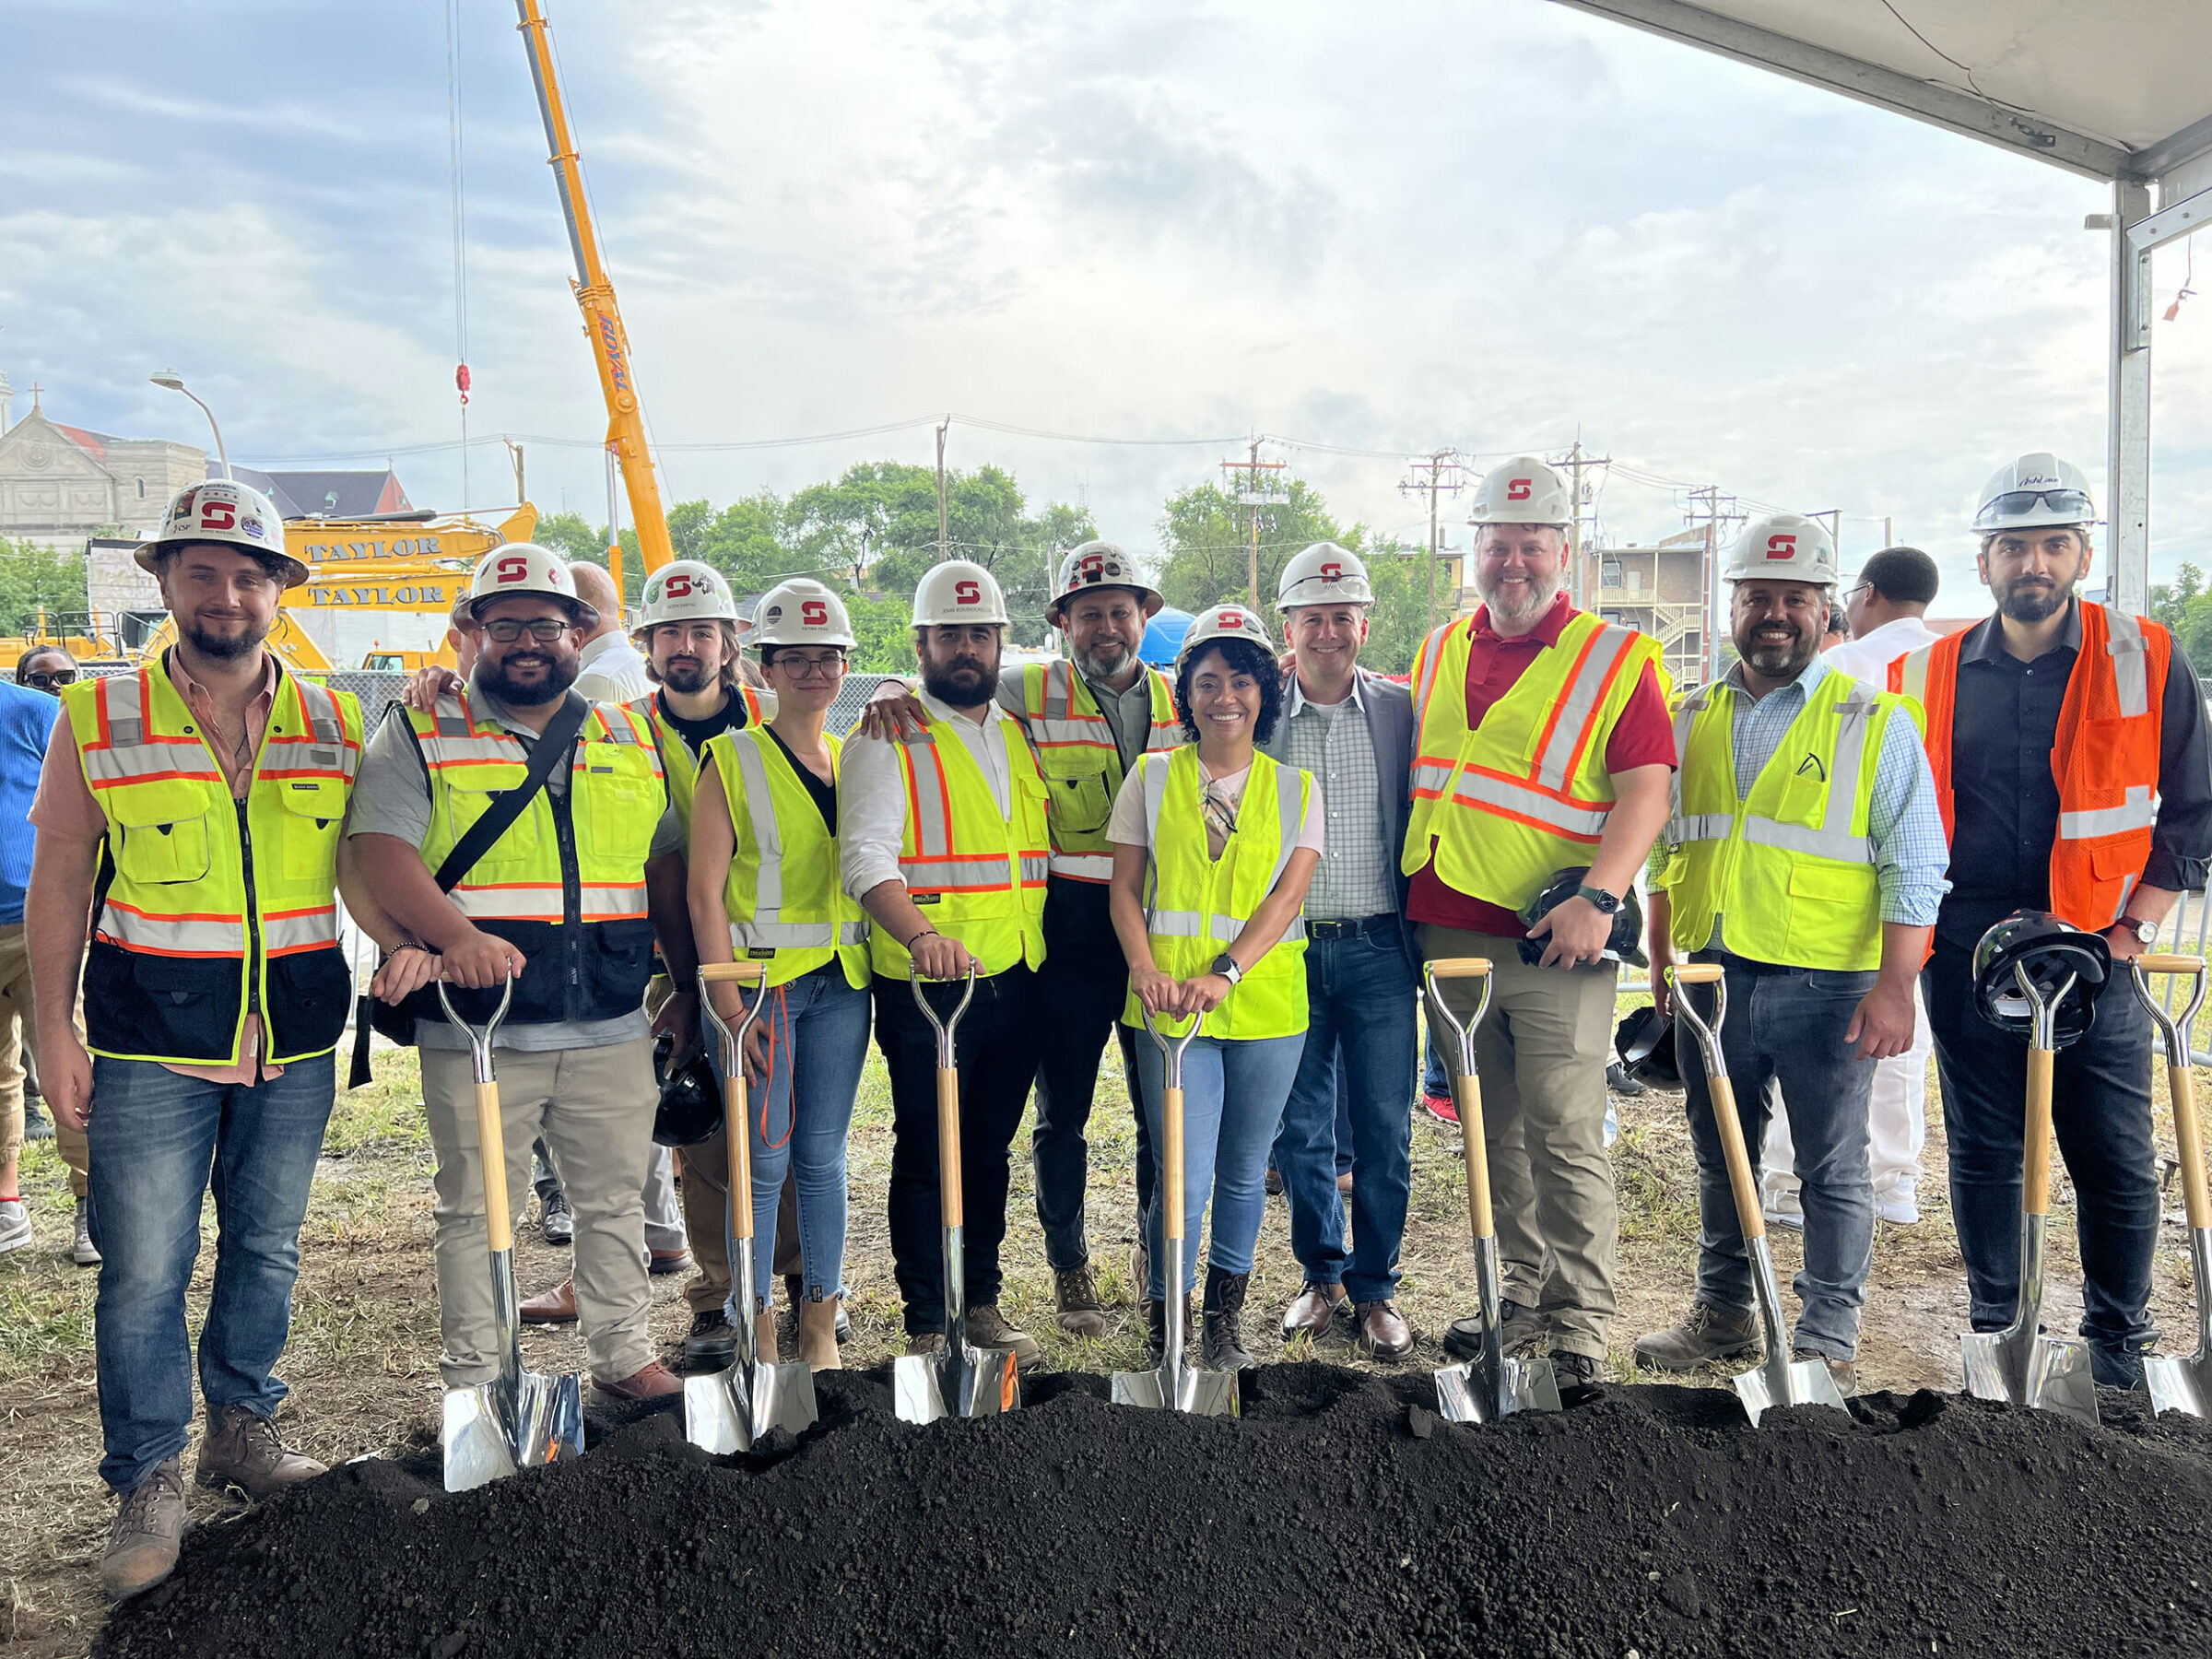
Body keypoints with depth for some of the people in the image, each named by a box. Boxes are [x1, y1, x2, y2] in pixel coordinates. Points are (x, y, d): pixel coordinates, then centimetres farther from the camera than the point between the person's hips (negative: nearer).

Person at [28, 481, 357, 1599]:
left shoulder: (331, 723, 3)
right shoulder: (99, 720, -2)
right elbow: (59, 883, 0)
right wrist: (53, 1032, -3)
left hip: (295, 1043, 2)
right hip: (151, 1045, -2)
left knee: (265, 1247, 14)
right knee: (143, 1269, 2)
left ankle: (241, 1425, 33)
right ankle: (149, 1484, 17)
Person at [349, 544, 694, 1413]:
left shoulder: (632, 739, 12)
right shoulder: (422, 736, 1)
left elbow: (664, 868, 18)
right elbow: (381, 851, -12)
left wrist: (687, 985, 15)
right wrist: (456, 937, -29)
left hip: (612, 1026, 3)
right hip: (475, 1026, -3)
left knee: (615, 1197, 13)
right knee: (474, 1205, 6)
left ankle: (623, 1354, 27)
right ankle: (473, 1379, 20)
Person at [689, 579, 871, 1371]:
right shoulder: (731, 761, -3)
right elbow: (705, 891, -8)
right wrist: (728, 1000, -14)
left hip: (841, 982, 4)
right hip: (762, 979, -4)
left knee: (822, 1157, 9)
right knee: (763, 1161, -1)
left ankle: (820, 1326, 20)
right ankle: (757, 1331, 13)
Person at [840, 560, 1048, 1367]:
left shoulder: (1018, 735, 15)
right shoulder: (888, 736, -5)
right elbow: (865, 855, -18)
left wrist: (1040, 955, 13)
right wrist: (922, 933, -35)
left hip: (1016, 984, 6)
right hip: (925, 984, -5)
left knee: (989, 1152, 15)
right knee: (926, 1155, 3)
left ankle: (982, 1303, 28)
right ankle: (927, 1323, 15)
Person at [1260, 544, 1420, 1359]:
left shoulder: (1402, 710, 3)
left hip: (1376, 949, 0)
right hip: (1284, 949, 1)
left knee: (1384, 1131, 3)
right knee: (1298, 1129, 9)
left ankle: (1375, 1287, 20)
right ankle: (1321, 1275, 27)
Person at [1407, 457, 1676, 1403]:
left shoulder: (1617, 659, -2)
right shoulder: (1439, 654, 13)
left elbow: (1646, 792, -10)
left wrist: (1598, 899, -23)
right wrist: (1410, 898, 16)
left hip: (1558, 942, -5)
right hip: (1450, 935, 5)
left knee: (1564, 1137, -3)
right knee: (1496, 1136, 13)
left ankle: (1580, 1328, 8)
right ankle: (1525, 1299, 26)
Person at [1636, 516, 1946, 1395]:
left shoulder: (1875, 720, -3)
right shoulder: (1695, 718, 10)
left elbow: (1914, 867, -6)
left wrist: (1894, 988, -13)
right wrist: (1662, 962, 13)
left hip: (1826, 987, -4)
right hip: (1712, 981, 5)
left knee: (1832, 1171, 5)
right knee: (1720, 1158, 16)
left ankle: (1827, 1343, 18)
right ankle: (1722, 1314, 32)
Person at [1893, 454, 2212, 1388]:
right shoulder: (1928, 676, 6)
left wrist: (2134, 931, -3)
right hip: (1966, 952, 2)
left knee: (2115, 1163, 4)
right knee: (1982, 1155, 9)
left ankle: (2119, 1345, 23)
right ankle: (1997, 1334, 25)